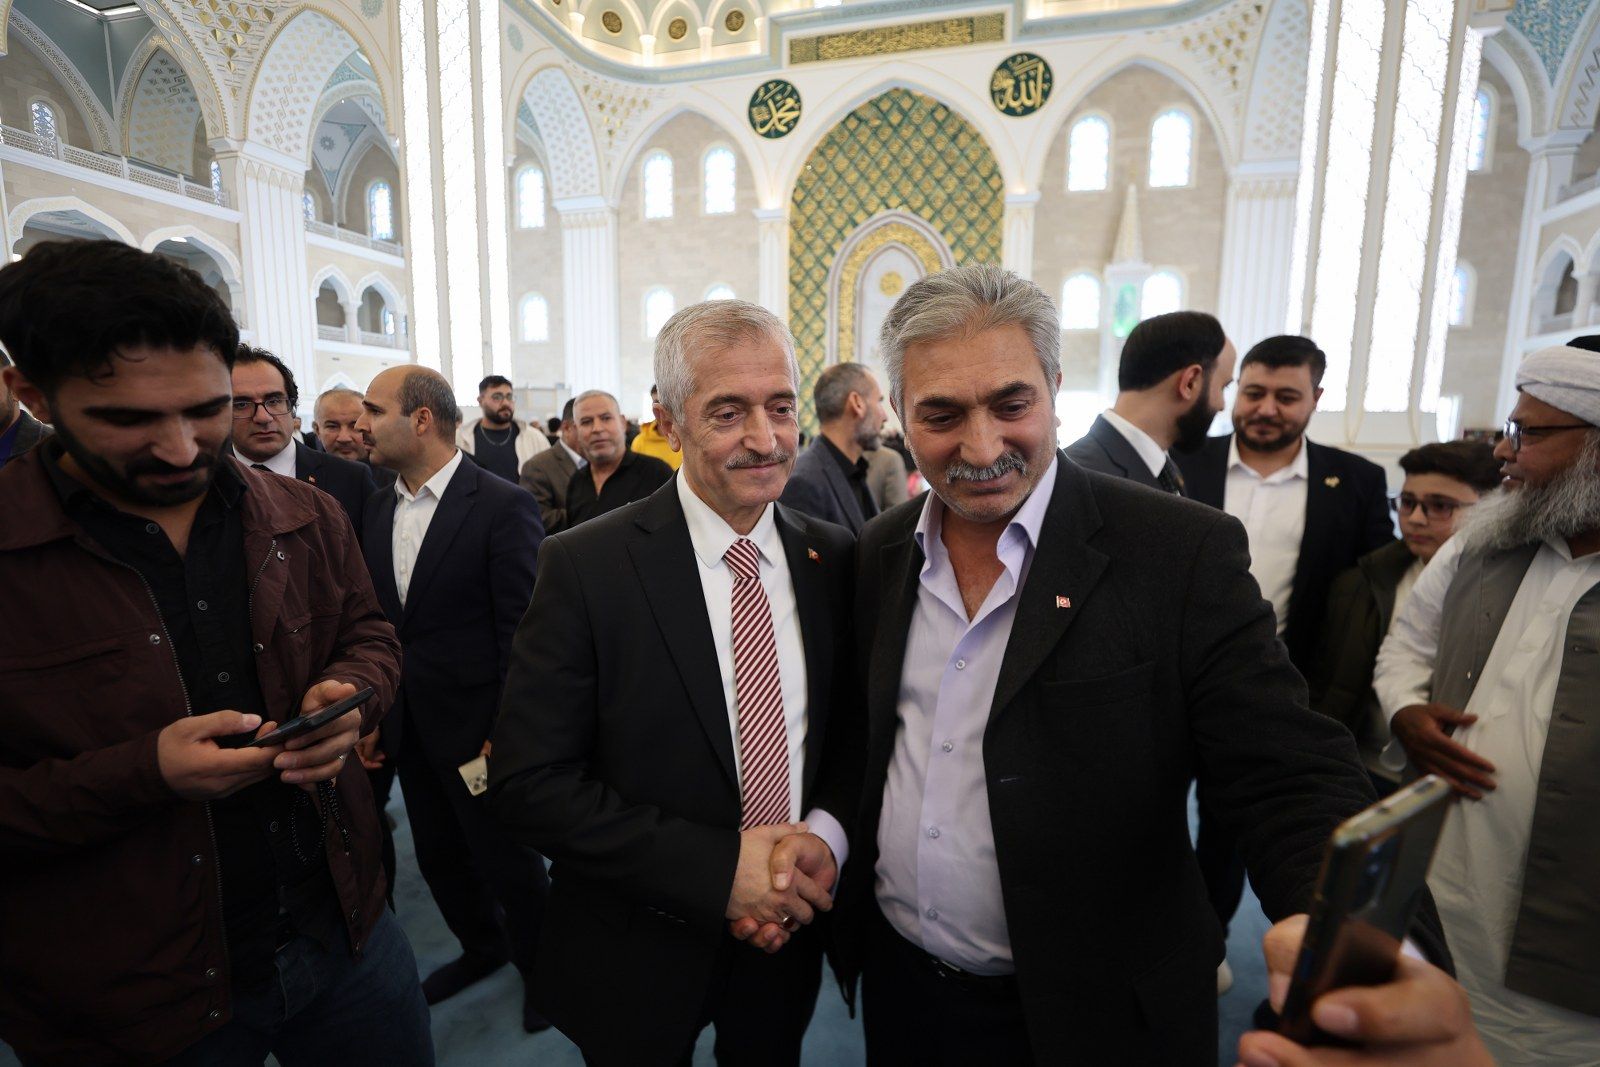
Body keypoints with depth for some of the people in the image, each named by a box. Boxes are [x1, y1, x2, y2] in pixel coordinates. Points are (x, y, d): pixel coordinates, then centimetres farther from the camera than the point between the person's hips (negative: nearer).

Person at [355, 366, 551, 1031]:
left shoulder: (504, 505, -16)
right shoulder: (379, 509, 6)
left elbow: (520, 628, -17)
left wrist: (507, 731, -16)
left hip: (477, 726, -7)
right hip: (410, 728, 7)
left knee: (507, 862, 10)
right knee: (438, 857, 22)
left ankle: (539, 964, 36)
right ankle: (481, 949, 47)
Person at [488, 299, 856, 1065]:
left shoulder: (833, 558, -6)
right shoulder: (584, 566, -18)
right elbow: (528, 781, -18)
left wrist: (826, 840, -16)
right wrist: (717, 867, -22)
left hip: (788, 938, 4)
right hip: (638, 955, -3)